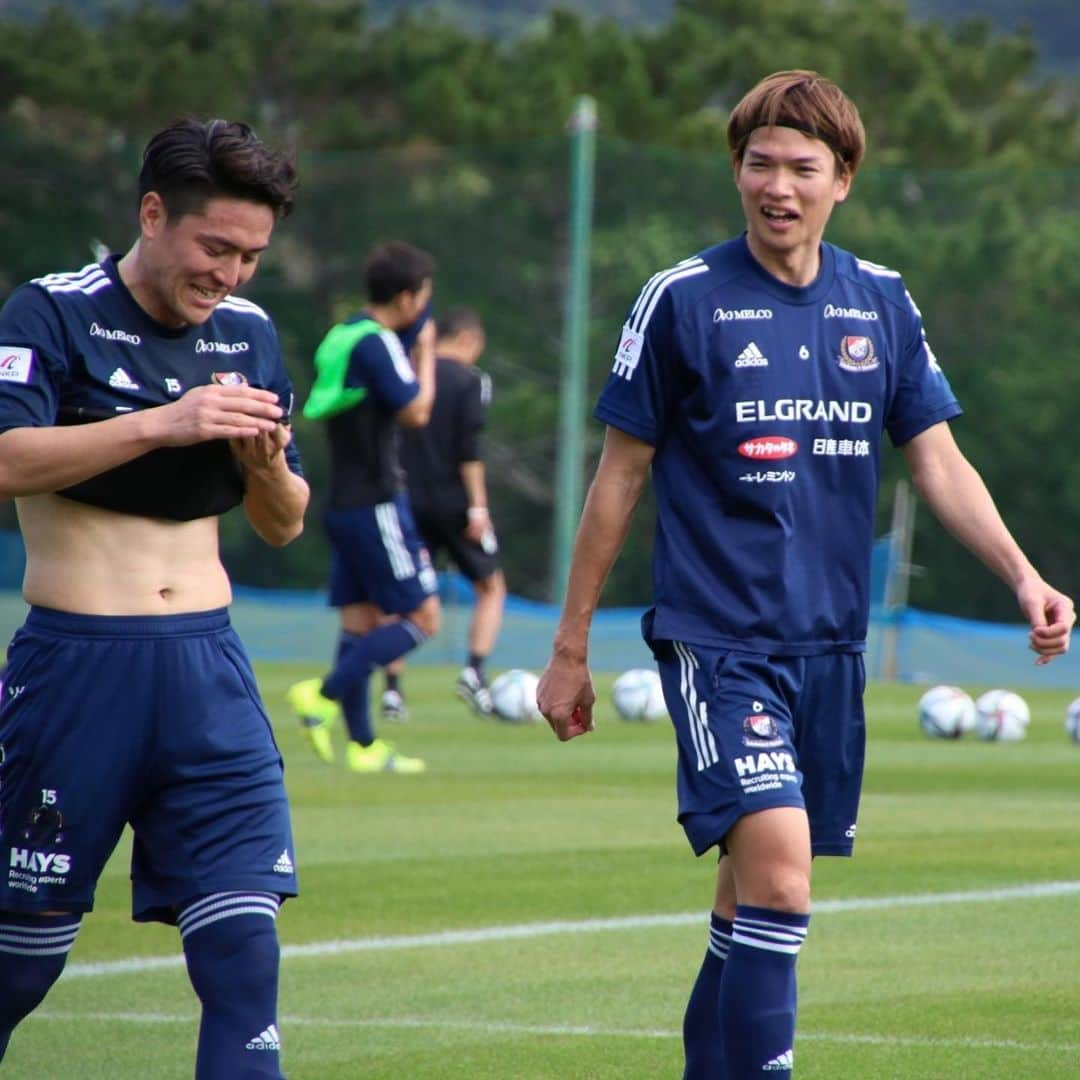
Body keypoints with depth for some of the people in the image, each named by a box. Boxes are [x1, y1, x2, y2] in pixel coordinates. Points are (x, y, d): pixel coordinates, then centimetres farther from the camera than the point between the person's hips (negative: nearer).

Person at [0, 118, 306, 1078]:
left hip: (208, 672, 4)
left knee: (243, 949, -8)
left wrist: (269, 466, -6)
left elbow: (283, 528, 16)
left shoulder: (250, 334, 11)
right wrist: (164, 425, -27)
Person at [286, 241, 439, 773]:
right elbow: (415, 411, -18)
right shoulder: (377, 343, -16)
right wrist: (425, 351, -3)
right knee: (422, 617, -4)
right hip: (376, 504, -9)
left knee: (362, 619, 10)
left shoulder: (342, 336, 12)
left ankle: (362, 743, 10)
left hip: (342, 503, 9)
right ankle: (325, 695, -12)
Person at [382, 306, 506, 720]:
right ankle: (474, 670, -6)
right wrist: (477, 507, -12)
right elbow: (469, 449, -13)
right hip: (454, 503, -4)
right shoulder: (468, 380, -5)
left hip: (411, 503, 4)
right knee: (491, 588, 12)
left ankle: (392, 687, -3)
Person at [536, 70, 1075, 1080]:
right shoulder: (684, 299, -5)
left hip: (830, 643, 5)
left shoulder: (882, 304, 7)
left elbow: (939, 463, 10)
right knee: (777, 873, -20)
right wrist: (570, 647, 3)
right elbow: (620, 476, 1)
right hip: (716, 639, -5)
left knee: (754, 893, 10)